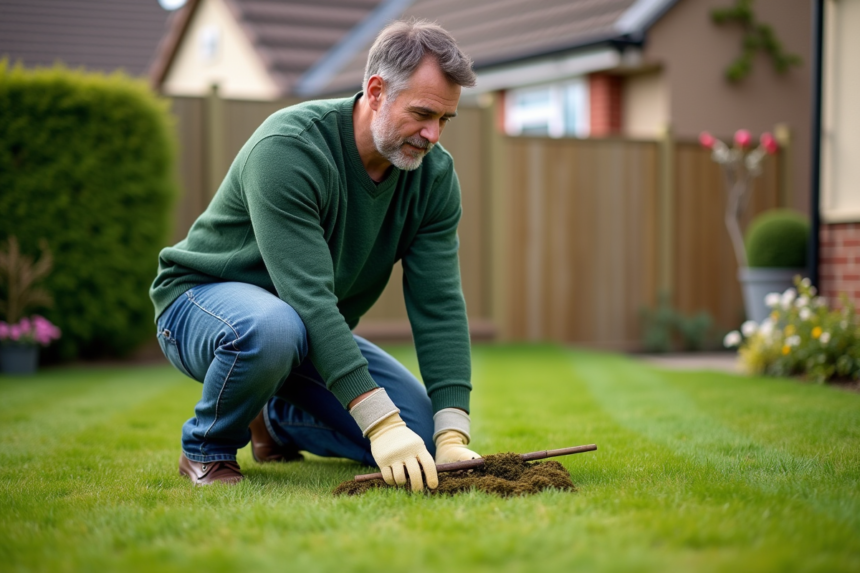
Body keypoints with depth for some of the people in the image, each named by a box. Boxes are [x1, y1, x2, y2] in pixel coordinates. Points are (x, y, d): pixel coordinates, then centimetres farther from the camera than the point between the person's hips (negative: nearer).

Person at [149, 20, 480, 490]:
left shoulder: (433, 174, -10)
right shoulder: (287, 148, -30)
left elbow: (440, 306, -14)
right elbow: (308, 296, -37)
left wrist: (453, 436, -25)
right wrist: (381, 423, -43)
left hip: (316, 331, 7)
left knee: (422, 433, -10)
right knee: (273, 329, -42)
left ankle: (277, 421, 17)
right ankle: (206, 448, -10)